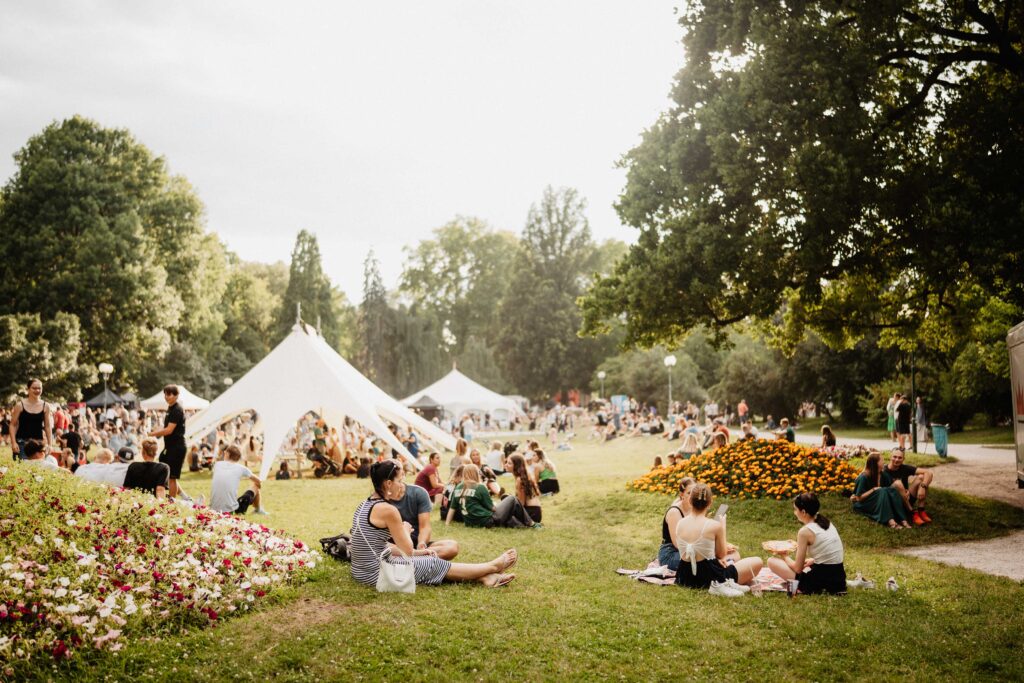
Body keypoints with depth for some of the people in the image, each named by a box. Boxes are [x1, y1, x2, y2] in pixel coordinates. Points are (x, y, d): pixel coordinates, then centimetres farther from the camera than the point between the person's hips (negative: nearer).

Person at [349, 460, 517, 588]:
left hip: (362, 571, 9)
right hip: (377, 574, -9)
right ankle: (493, 566, 22)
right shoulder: (387, 509, -19)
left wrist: (417, 552, 13)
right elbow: (408, 550, -12)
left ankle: (486, 577, 19)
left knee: (430, 561, 14)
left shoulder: (365, 504, 9)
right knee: (436, 565, 6)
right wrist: (405, 529, 8)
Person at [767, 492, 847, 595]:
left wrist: (785, 556, 10)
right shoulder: (827, 523, 8)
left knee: (772, 561, 2)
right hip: (839, 579, 8)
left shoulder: (805, 531, -13)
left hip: (821, 580, -8)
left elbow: (798, 568, -8)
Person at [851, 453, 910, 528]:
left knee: (892, 490, -21)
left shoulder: (882, 474, 2)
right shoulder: (863, 477, -16)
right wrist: (873, 489, -21)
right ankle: (890, 521, -47)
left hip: (879, 501, 6)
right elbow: (859, 498, -17)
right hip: (863, 504, -6)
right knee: (883, 491, -30)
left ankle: (903, 519, -35)